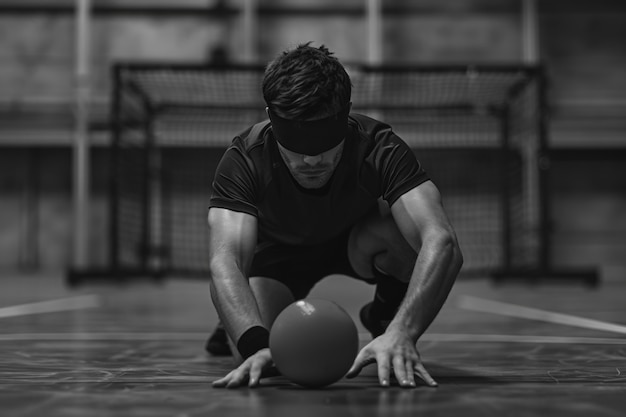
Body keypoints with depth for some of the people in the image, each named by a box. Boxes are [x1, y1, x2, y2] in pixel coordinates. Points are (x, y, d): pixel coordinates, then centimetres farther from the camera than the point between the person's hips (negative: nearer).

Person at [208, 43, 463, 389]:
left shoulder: (379, 149, -36)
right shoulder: (244, 160, -35)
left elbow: (441, 243, -48)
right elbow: (225, 261, -46)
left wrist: (402, 333, -63)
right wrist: (256, 344, -64)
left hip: (357, 237, 0)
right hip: (278, 249, 0)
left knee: (404, 235, -36)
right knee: (257, 359, -25)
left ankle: (385, 317, 0)